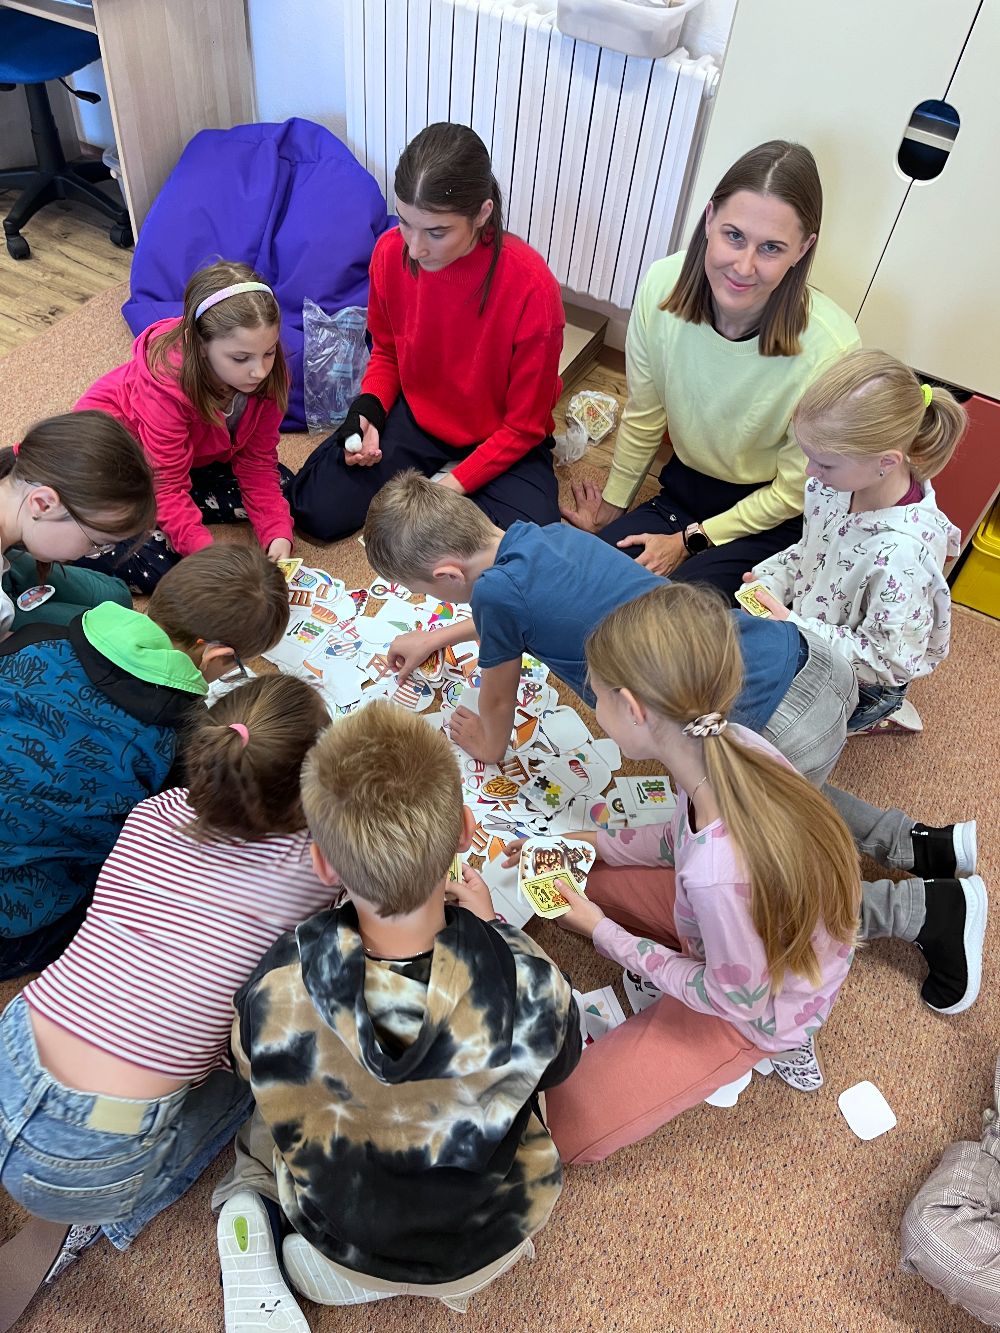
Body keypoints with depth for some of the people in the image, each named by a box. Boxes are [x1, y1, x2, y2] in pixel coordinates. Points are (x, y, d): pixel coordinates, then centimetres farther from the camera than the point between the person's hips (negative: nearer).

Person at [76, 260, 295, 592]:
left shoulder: (265, 373, -21)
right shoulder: (165, 382, -37)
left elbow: (257, 462, -14)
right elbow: (166, 488, -35)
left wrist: (278, 537, -28)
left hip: (193, 457, 6)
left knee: (283, 489, -4)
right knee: (154, 569, -23)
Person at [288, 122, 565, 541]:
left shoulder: (531, 286, -28)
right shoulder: (391, 252, -14)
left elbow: (524, 425, -17)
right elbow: (387, 351, 6)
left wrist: (454, 486, -24)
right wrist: (368, 410, -13)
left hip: (501, 441, -2)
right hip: (414, 418, 3)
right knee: (317, 511, -10)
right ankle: (423, 475, 12)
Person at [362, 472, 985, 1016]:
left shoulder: (497, 589, -14)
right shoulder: (544, 535, 9)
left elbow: (497, 705, 6)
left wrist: (488, 747, 28)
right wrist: (437, 638, 43)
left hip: (781, 732, -8)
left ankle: (930, 909, 16)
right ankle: (918, 843, 29)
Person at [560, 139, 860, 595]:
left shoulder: (828, 348, -29)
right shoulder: (662, 284, -17)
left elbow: (793, 493, -13)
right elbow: (643, 417, 0)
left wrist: (689, 541, -8)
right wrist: (612, 503, 12)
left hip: (773, 521, -4)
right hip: (684, 487, 4)